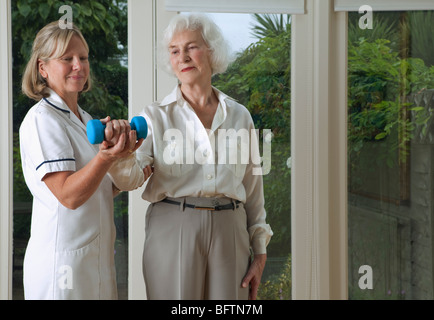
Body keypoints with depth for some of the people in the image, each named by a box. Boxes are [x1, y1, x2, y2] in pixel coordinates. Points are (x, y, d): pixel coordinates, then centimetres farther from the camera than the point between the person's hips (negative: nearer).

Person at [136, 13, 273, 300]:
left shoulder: (240, 116, 10)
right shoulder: (156, 115, 3)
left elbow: (253, 189, 12)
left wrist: (260, 252, 9)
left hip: (229, 233, 2)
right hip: (173, 230, -2)